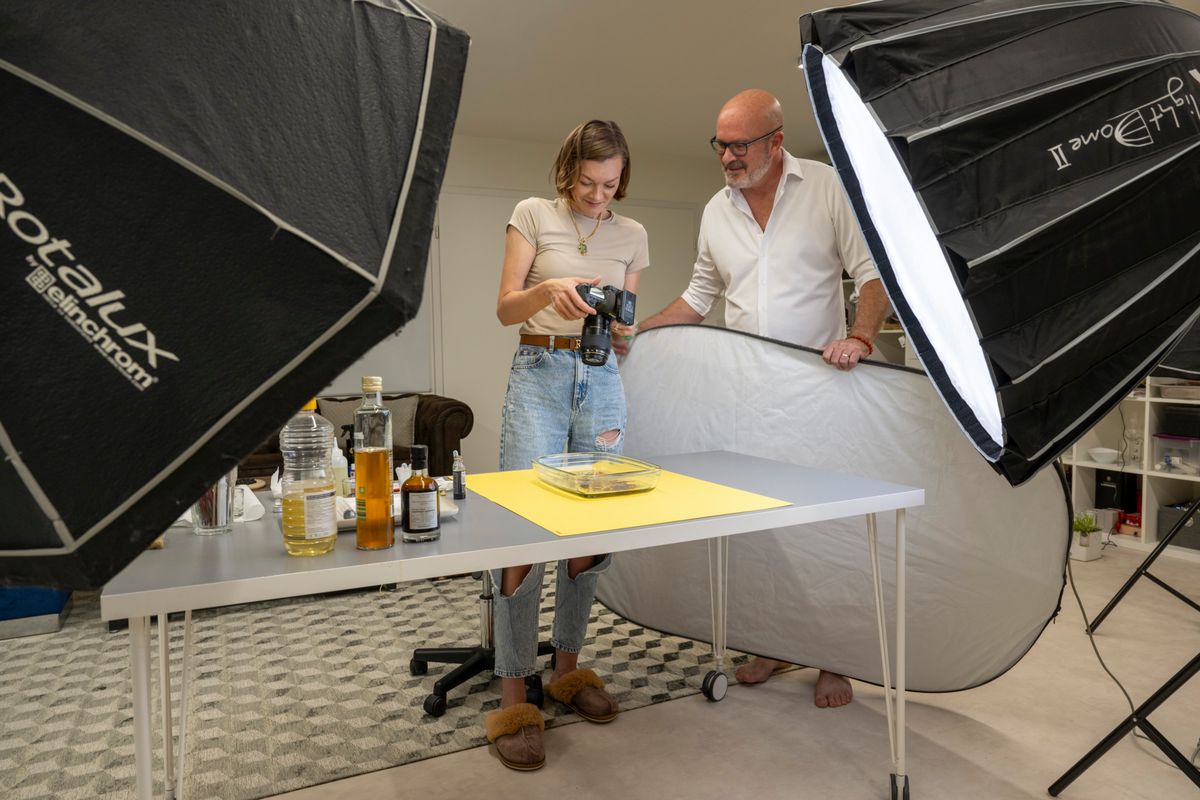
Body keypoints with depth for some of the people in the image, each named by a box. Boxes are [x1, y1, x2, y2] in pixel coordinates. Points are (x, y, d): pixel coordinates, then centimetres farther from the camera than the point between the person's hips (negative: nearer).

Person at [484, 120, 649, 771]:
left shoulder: (631, 235, 12)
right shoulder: (534, 215, 3)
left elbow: (625, 320, 13)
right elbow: (505, 309, -4)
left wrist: (618, 325, -10)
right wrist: (548, 290, -24)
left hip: (601, 381, 4)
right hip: (539, 374, -3)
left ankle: (567, 670, 23)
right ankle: (512, 701, 1)